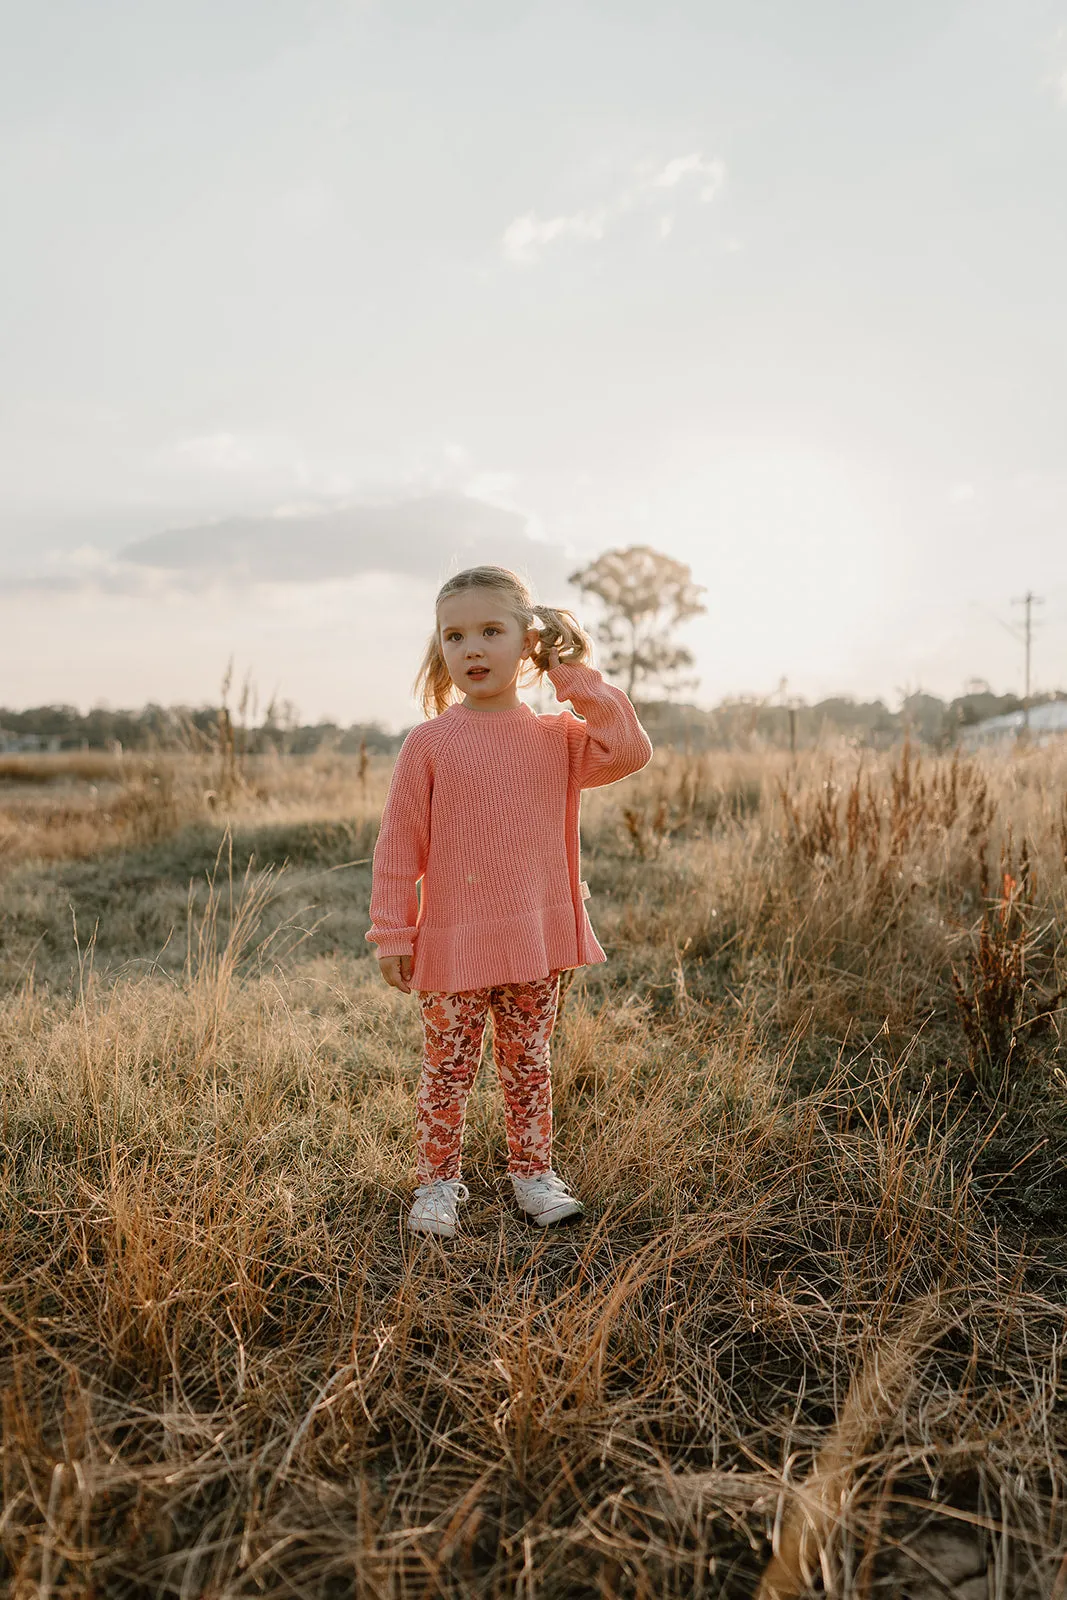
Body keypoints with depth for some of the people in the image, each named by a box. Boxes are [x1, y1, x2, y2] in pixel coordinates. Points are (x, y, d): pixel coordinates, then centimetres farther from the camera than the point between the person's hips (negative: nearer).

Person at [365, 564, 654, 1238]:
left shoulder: (557, 738, 3)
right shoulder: (430, 743, -5)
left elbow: (631, 750, -13)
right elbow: (399, 845, -4)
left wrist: (578, 677, -8)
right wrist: (393, 933, -5)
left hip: (537, 944, 2)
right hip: (454, 949, -2)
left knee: (530, 1067, 17)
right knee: (449, 1070, 10)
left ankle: (533, 1173, 33)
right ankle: (438, 1182, 27)